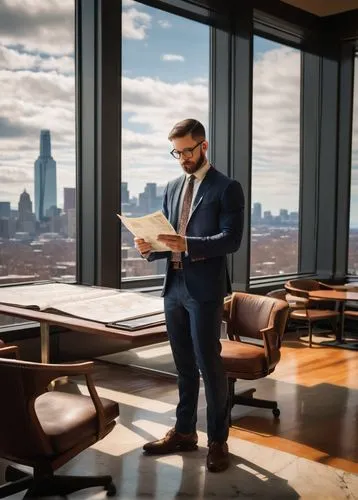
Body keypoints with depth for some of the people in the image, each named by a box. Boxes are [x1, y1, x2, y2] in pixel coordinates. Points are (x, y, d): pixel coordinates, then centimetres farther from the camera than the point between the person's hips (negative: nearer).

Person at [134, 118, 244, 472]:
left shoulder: (226, 188, -4)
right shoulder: (172, 188, 15)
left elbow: (231, 239, -14)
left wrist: (188, 245, -27)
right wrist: (151, 247, -5)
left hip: (205, 288, -6)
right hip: (174, 286, 6)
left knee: (209, 364, 0)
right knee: (184, 365, 15)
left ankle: (218, 440, 14)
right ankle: (184, 432, 28)